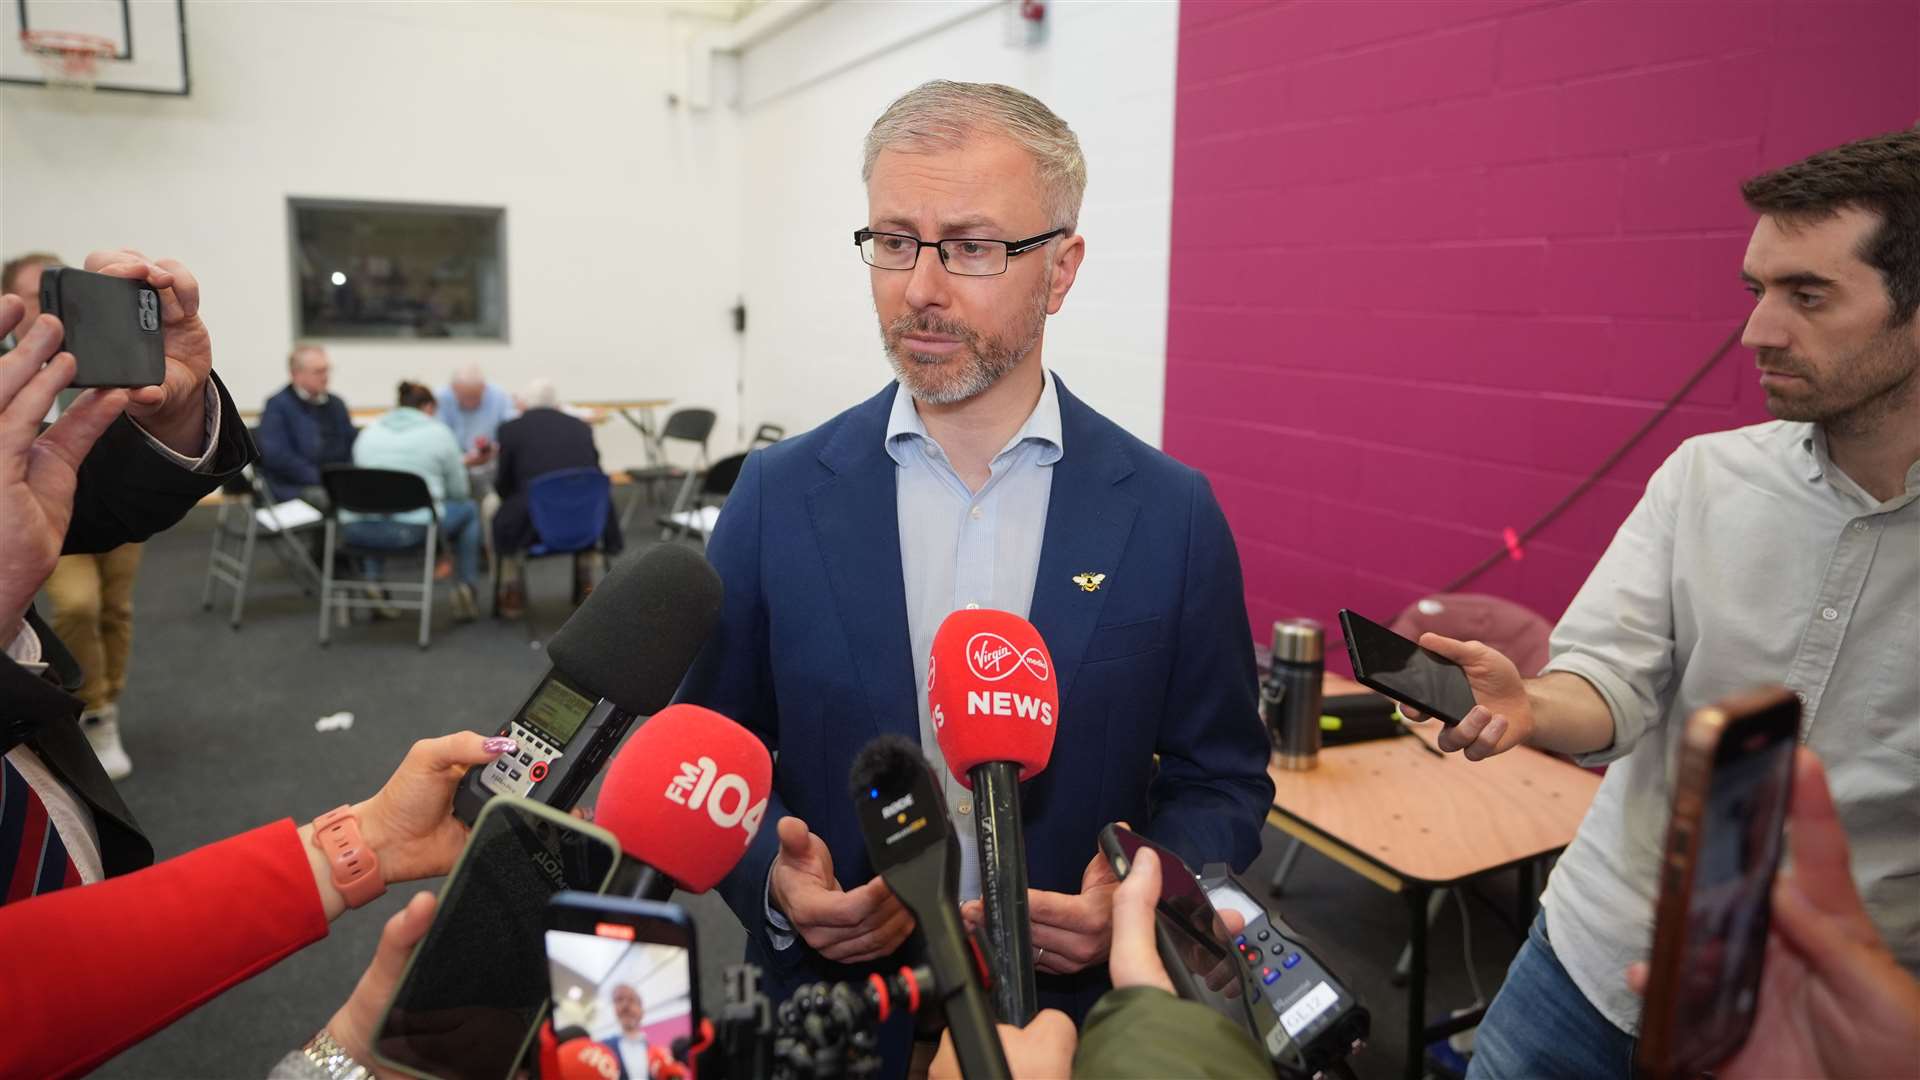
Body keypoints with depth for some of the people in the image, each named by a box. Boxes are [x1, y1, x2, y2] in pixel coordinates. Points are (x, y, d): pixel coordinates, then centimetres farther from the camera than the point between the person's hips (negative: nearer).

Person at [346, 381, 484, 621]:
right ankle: (465, 588, 18)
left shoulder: (368, 432, 18)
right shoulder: (438, 432, 7)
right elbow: (459, 491, 11)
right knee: (468, 510, 22)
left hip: (358, 529, 5)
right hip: (412, 529, -4)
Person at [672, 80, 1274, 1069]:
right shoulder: (778, 497, -9)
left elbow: (1219, 780, -2)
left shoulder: (1172, 513, -11)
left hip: (1074, 1012, 0)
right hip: (832, 1012, 1)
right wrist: (773, 882, -18)